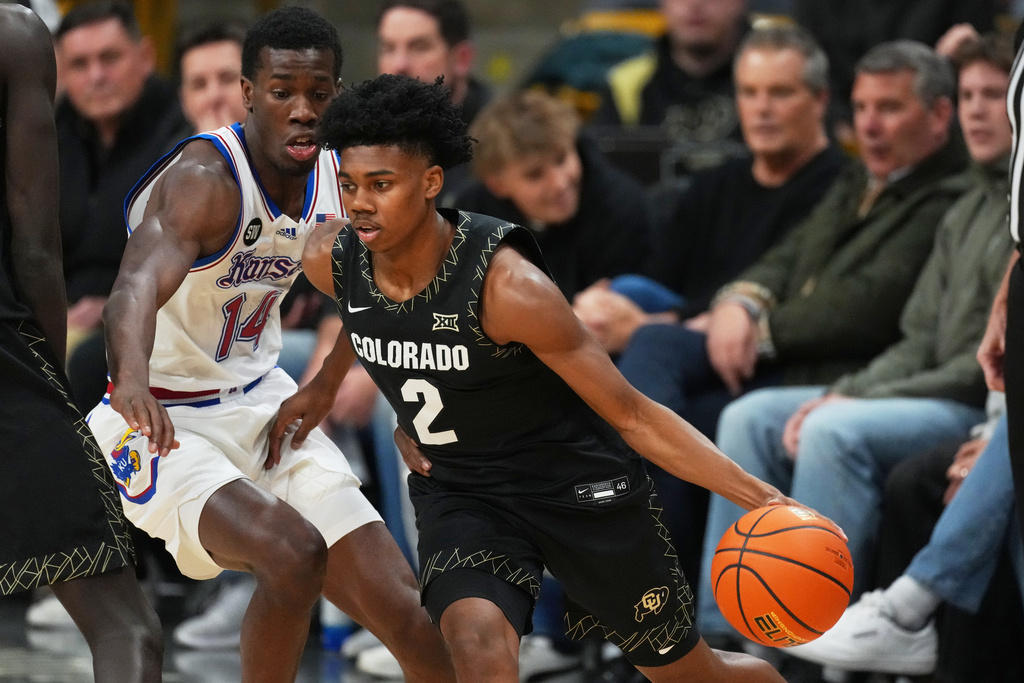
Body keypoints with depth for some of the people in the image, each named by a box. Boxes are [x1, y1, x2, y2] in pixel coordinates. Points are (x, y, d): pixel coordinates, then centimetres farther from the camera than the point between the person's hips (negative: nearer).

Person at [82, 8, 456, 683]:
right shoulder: (205, 178, -27)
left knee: (403, 609, -2)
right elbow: (138, 285, -47)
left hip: (262, 404, 7)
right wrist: (133, 380, -67)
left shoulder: (336, 176, -3)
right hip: (165, 424, -7)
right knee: (293, 552, -33)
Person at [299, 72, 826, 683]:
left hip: (577, 487, -3)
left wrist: (761, 497, -29)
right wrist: (324, 387, 25)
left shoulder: (507, 284, -31)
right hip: (458, 489, 4)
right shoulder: (331, 260, -14)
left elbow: (631, 415, -24)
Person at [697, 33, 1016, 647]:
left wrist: (864, 399, -17)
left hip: (990, 411, -9)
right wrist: (844, 392, -3)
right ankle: (725, 628, -8)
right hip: (939, 399, 9)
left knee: (837, 432, -31)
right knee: (752, 417, -4)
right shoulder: (967, 214, 21)